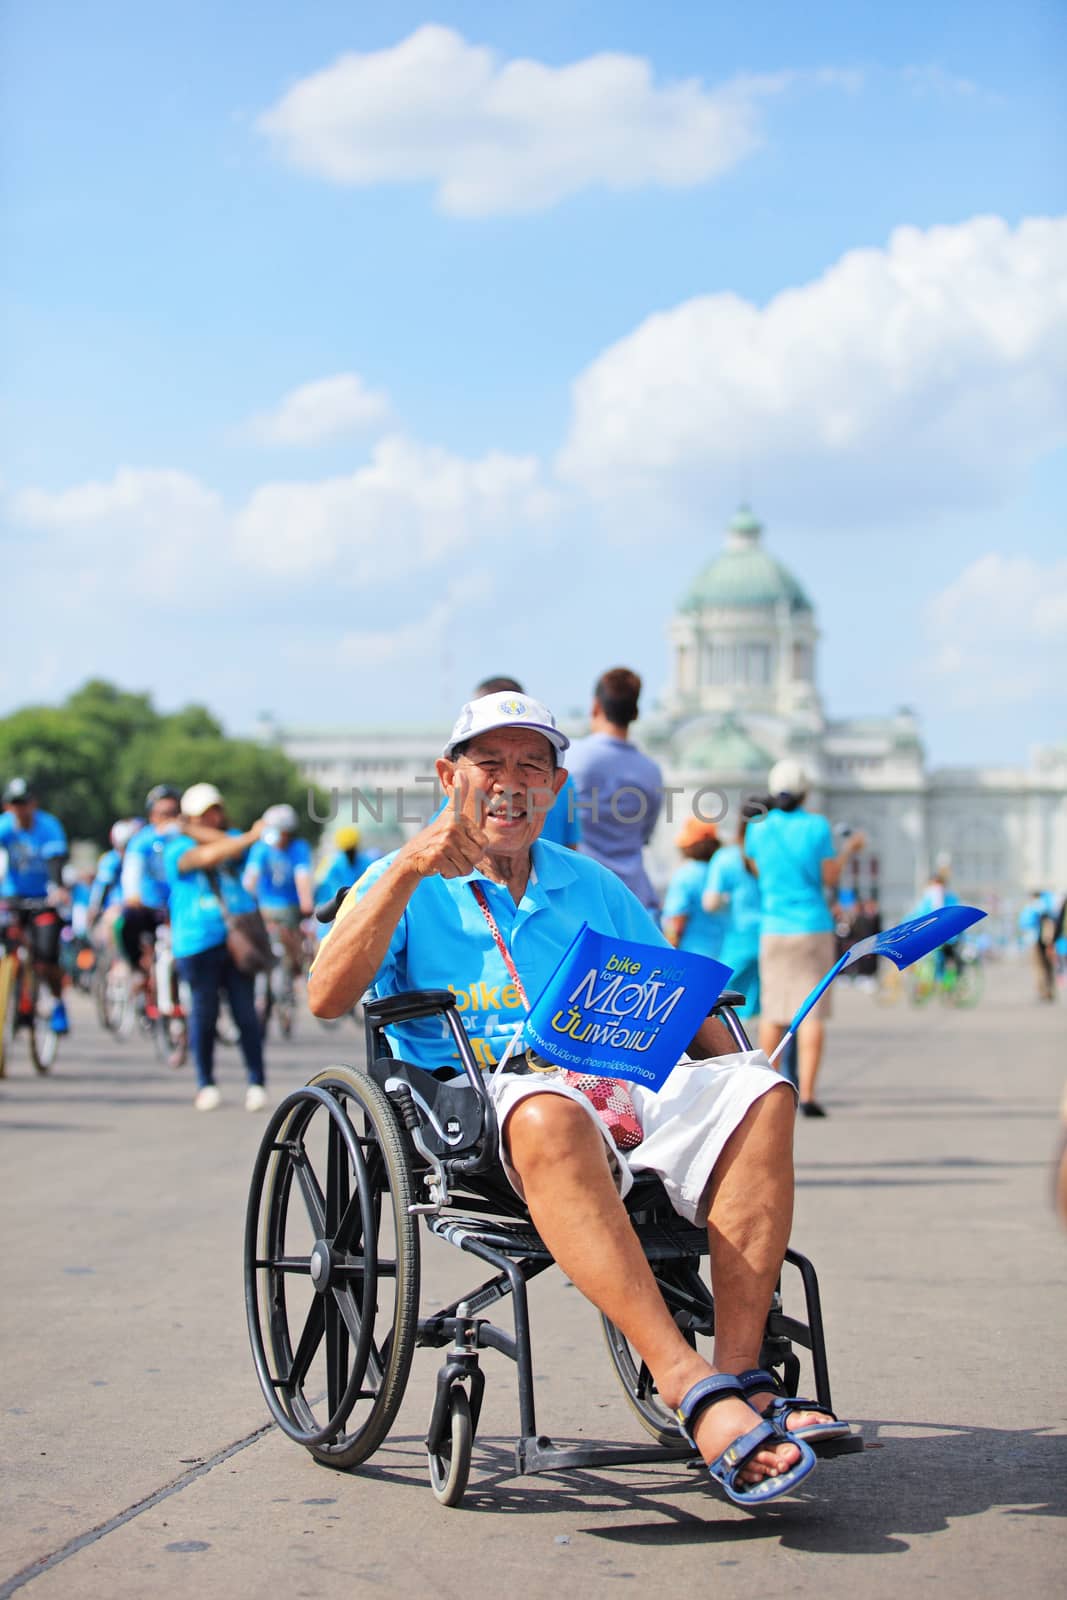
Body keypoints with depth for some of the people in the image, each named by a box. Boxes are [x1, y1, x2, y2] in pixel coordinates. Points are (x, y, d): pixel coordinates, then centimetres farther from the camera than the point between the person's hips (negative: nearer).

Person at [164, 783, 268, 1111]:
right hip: (198, 943, -2)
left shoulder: (234, 838, 16)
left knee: (246, 1013, -1)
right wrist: (252, 836, -17)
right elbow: (206, 856, -18)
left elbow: (232, 849, -9)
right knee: (204, 1013, 2)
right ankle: (205, 1084, 14)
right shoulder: (177, 847, 2)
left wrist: (201, 833, -8)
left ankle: (256, 1082, 5)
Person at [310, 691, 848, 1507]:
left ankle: (741, 1373, -33)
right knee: (549, 1114, -41)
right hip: (473, 1110, -4)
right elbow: (327, 997, -3)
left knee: (758, 1090, -25)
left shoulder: (596, 888, 27)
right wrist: (408, 869, -12)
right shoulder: (403, 885, 14)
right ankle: (691, 1388, -48)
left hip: (620, 1088, 4)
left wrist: (732, 1068, 2)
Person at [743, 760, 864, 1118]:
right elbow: (830, 878, -5)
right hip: (813, 928, -3)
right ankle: (806, 1095, -12)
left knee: (773, 1012, 11)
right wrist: (848, 849, 11)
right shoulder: (816, 826, -9)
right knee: (811, 1012, -4)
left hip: (773, 930, 3)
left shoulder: (758, 830, -1)